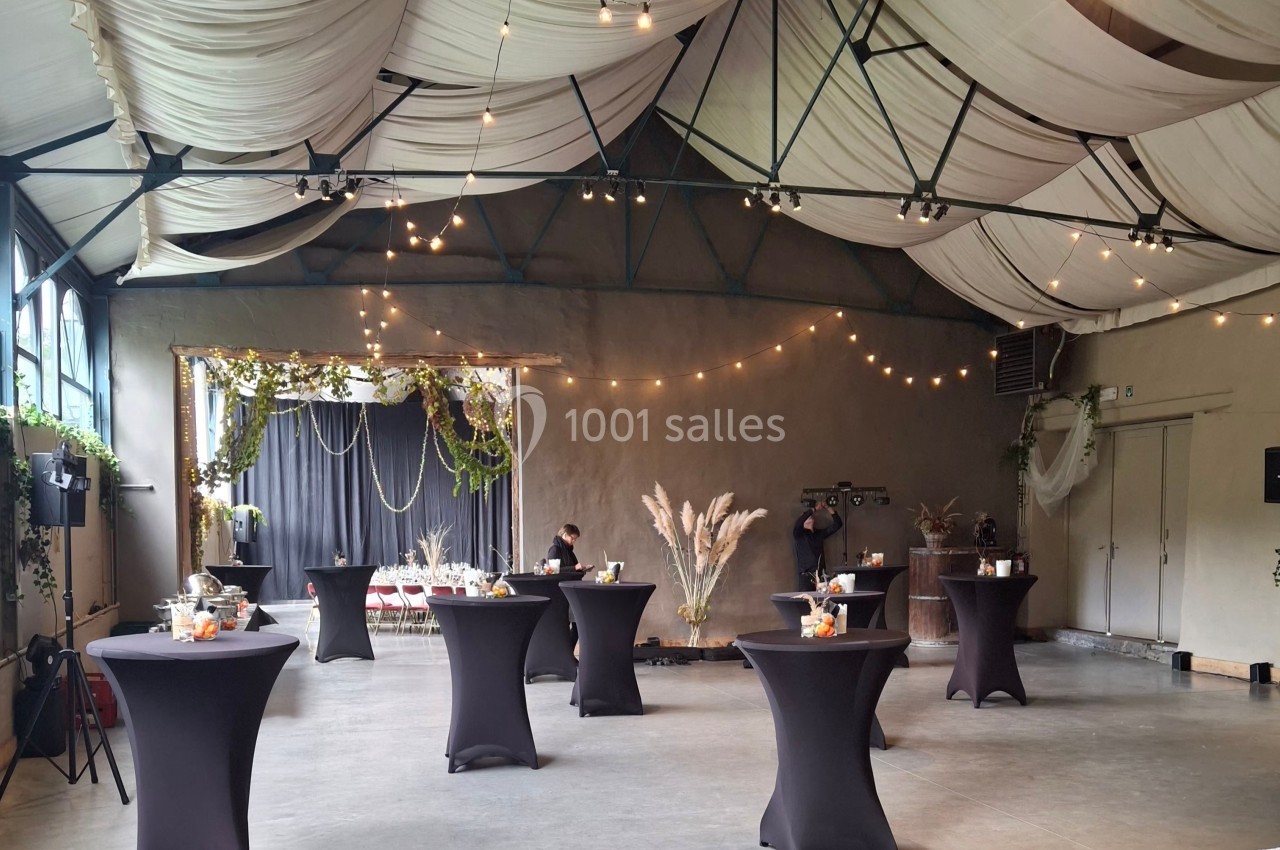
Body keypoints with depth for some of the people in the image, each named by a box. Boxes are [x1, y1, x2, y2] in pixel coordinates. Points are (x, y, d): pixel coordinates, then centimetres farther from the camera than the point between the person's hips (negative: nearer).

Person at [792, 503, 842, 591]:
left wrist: (828, 509, 4)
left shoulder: (819, 533, 17)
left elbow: (837, 524, 15)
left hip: (820, 574, 4)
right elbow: (798, 522, -19)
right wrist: (813, 510, -13)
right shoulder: (798, 534, 4)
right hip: (805, 575, -4)